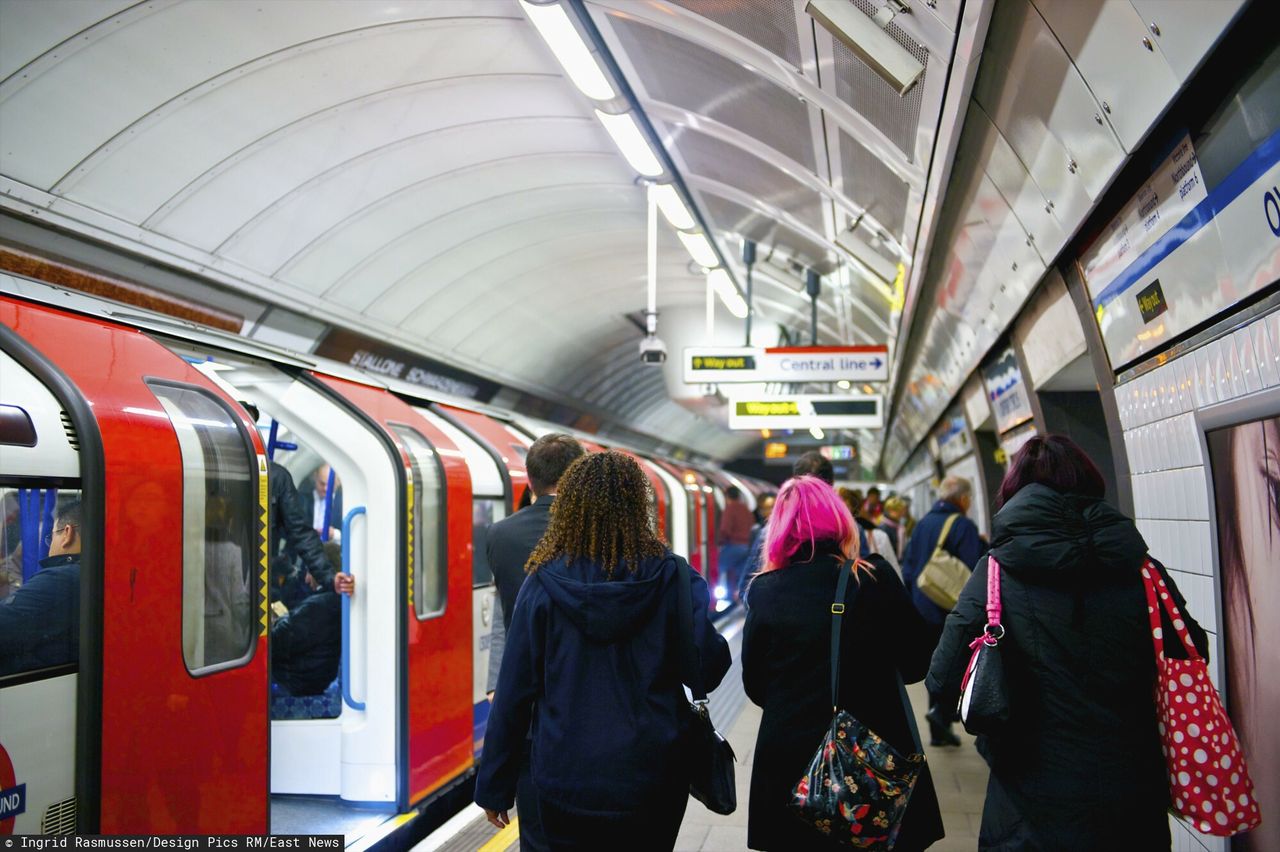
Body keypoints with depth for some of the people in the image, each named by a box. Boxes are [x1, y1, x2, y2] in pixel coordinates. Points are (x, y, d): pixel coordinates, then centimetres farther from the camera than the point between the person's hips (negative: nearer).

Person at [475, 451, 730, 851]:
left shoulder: (544, 583, -8)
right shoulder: (673, 576, -9)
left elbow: (514, 691, -5)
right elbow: (709, 667, -12)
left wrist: (494, 784, 5)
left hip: (565, 778, 0)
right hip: (652, 777, 1)